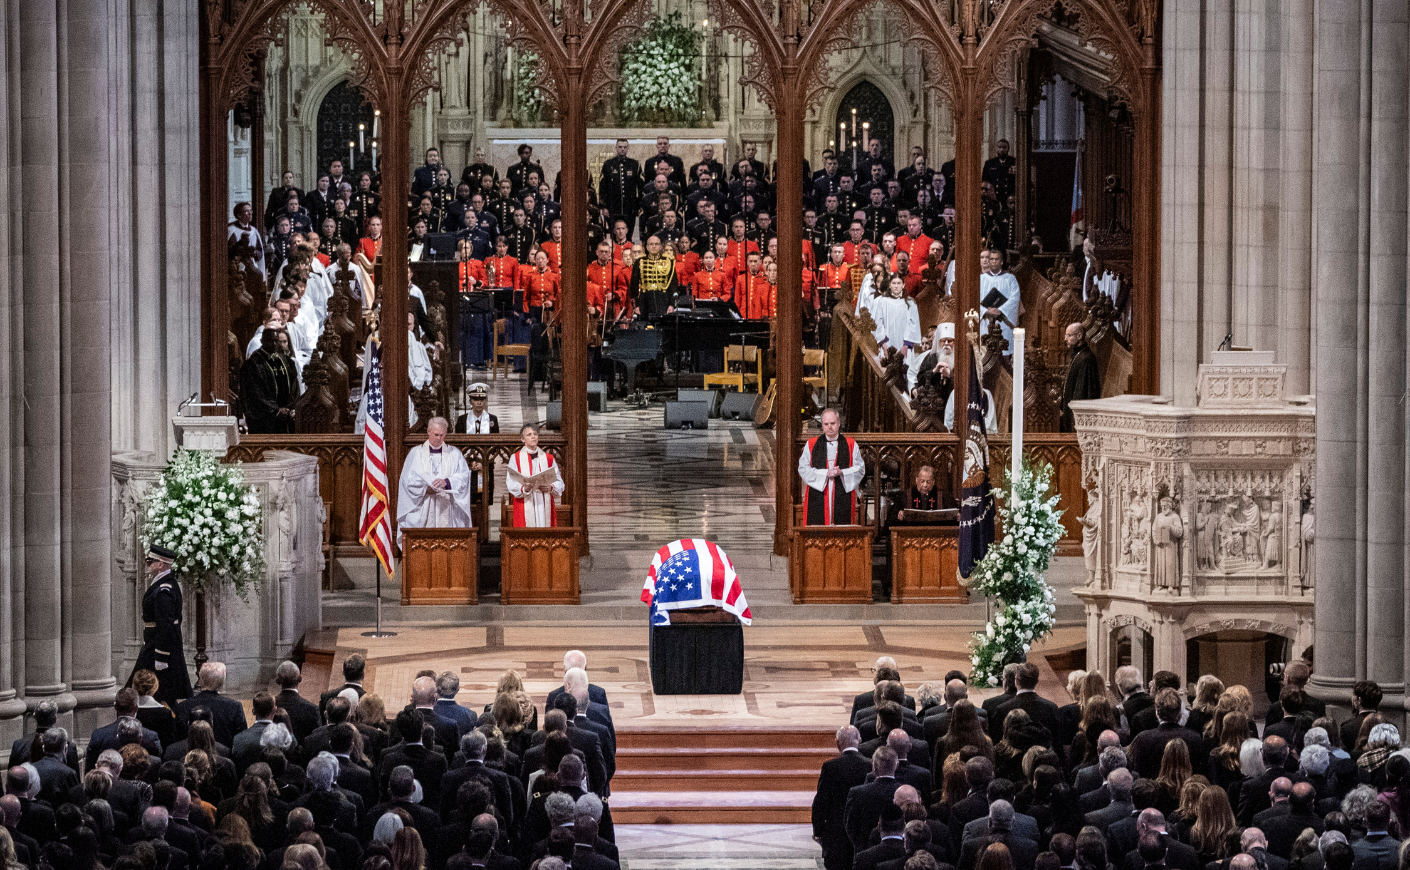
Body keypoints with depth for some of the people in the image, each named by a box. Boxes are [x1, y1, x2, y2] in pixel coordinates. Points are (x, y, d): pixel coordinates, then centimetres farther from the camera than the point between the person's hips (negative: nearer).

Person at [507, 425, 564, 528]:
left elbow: (559, 482, 8)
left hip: (545, 507, 2)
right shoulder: (515, 458, 7)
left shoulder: (548, 458, 15)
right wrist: (524, 489, -24)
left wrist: (551, 488, -14)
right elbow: (511, 484, -4)